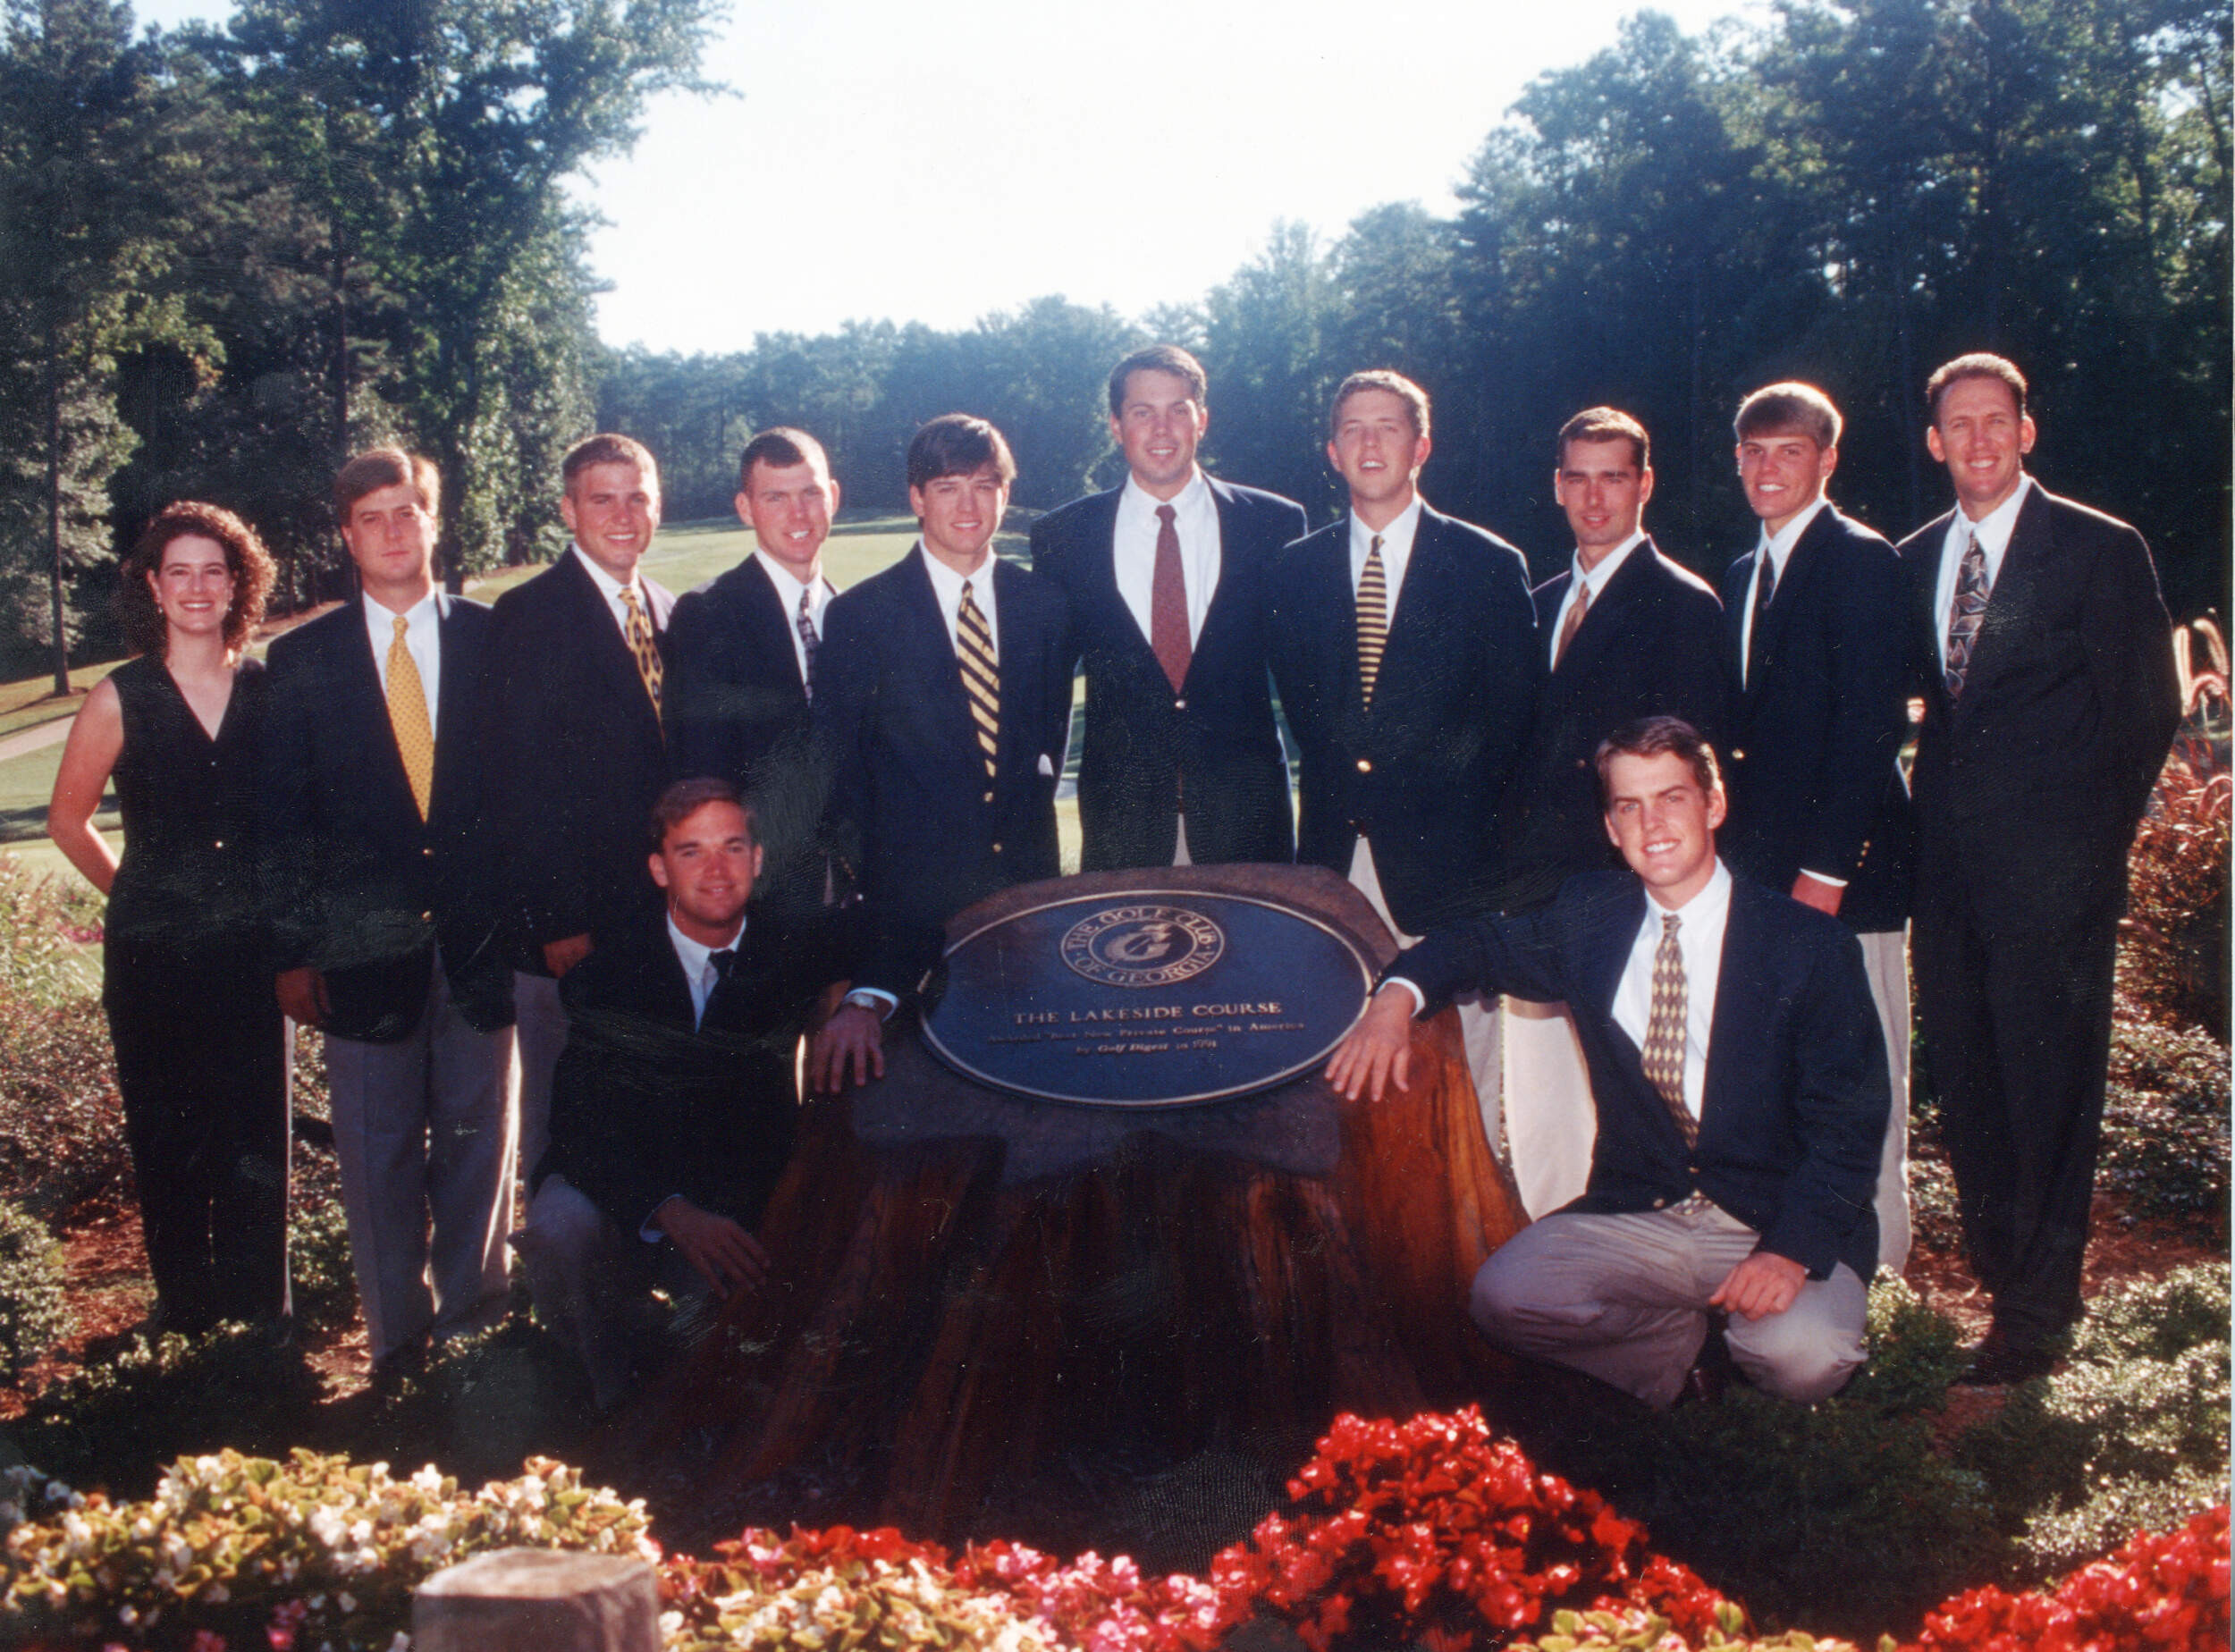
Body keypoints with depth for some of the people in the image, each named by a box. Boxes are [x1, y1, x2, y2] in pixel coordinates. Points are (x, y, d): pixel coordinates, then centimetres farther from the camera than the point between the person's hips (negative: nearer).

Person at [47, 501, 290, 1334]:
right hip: (152, 952, -1)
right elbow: (67, 819, 7)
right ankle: (184, 1299, 26)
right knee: (166, 1133, 9)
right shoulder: (121, 698, -3)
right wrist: (136, 892, 8)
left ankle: (259, 1303, 20)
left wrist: (275, 898, 5)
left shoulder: (267, 692, 1)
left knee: (256, 1129, 4)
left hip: (251, 945, 1)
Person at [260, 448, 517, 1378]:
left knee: (479, 1138, 9)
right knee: (379, 1155, 6)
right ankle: (399, 1339, 18)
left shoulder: (491, 640, 4)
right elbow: (285, 819, 3)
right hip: (365, 945, 0)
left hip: (481, 939, 0)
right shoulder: (303, 659, 4)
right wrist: (292, 952, -1)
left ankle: (473, 1321, 23)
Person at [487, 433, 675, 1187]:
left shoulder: (670, 614, 11)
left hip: (660, 917, 5)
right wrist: (557, 920, -15)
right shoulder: (528, 615, -8)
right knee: (560, 1125, 5)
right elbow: (517, 783, -11)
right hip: (567, 925, -5)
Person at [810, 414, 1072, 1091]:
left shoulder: (1044, 605, 8)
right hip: (914, 891, -3)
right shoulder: (861, 616, -2)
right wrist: (868, 874, -2)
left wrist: (1033, 800, 6)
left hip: (1026, 881, 3)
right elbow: (836, 769, 1)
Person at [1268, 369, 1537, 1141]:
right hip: (1334, 854, 3)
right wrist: (1336, 776, 5)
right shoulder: (1299, 566, 12)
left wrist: (1443, 799, -3)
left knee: (1458, 1070, -1)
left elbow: (1509, 711, 3)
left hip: (1442, 855, -2)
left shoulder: (1489, 565, 3)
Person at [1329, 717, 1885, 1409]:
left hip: (1779, 1225, -3)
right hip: (1635, 1216, 3)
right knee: (1502, 1298, -22)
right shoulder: (1589, 918, 6)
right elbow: (1483, 944, 21)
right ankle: (1681, 1336, 4)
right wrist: (1397, 995, -3)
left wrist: (1792, 1251, -24)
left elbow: (1847, 1127, -8)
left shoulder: (1812, 947, -6)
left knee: (1801, 1354, -32)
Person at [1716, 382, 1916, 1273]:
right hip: (1760, 865, 7)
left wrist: (1827, 866, -19)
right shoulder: (1744, 575, 17)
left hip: (1843, 866, -7)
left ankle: (1870, 1258, 10)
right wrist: (1738, 848, 8)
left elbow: (1870, 723, -15)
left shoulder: (1860, 559, -8)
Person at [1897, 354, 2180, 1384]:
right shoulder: (1916, 559, 13)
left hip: (2052, 864, -5)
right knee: (1961, 1068, 10)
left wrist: (2093, 831, -3)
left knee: (2045, 1077, -2)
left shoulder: (2100, 550, -3)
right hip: (1948, 862, 5)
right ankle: (1995, 1261, 25)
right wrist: (1937, 812, 7)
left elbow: (2148, 707, -2)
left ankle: (2034, 1309, 7)